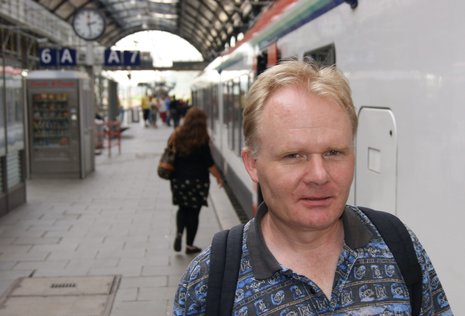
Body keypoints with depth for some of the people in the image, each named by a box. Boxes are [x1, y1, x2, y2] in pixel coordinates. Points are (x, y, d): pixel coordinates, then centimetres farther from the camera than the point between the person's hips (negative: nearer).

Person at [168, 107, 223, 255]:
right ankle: (189, 245, 12)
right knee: (194, 212, 6)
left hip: (178, 180, 4)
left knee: (182, 209, 20)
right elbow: (209, 163, -9)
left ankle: (179, 233, -3)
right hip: (197, 181, -4)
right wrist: (218, 177, 5)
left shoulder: (177, 136, 1)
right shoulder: (201, 141, -11)